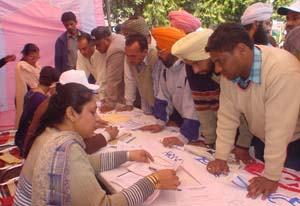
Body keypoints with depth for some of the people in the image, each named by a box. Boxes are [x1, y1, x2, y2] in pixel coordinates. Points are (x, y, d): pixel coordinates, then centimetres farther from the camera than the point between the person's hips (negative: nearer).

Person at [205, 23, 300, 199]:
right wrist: (220, 157, -10)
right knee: (257, 195, 16)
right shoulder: (230, 71, -13)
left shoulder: (282, 69, -35)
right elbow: (227, 116, -9)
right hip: (263, 140, 6)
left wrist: (271, 177, -29)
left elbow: (278, 128, -34)